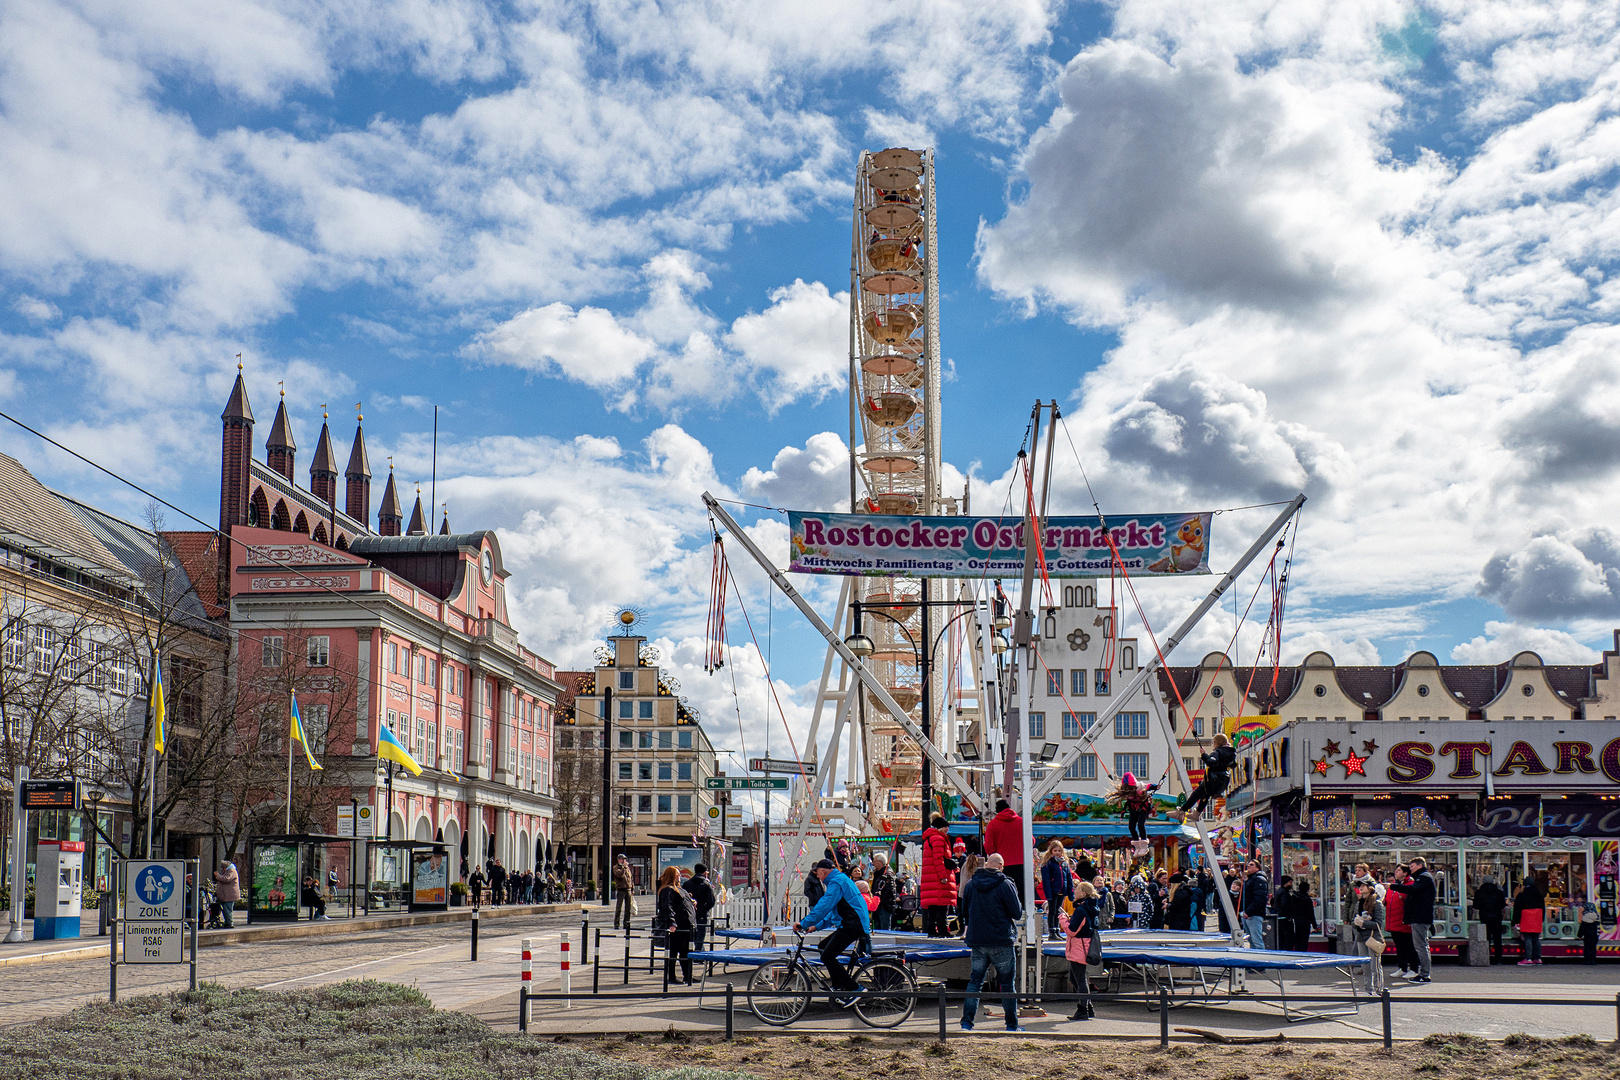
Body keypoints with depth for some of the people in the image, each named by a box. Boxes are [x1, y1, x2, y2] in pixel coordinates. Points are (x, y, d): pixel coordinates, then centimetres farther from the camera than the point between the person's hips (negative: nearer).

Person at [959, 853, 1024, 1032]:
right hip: (1001, 942, -3)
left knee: (975, 982, 7)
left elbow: (964, 913, 12)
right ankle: (1012, 1025, 12)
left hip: (977, 941, 3)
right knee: (1007, 984, 7)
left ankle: (966, 1022, -2)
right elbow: (1017, 913, -7)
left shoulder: (971, 885, 3)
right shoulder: (1005, 885, -11)